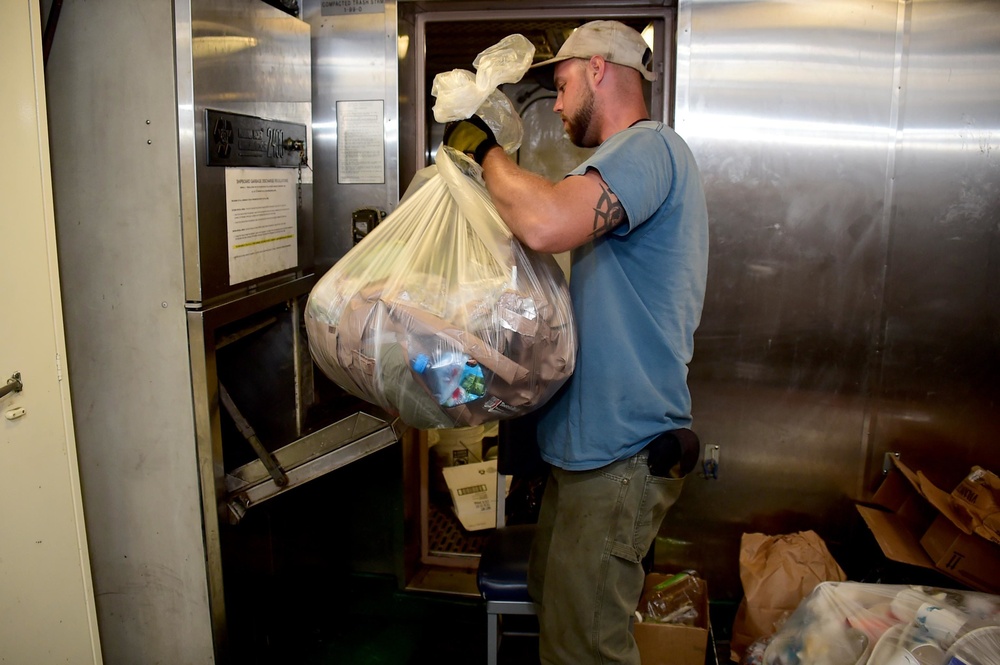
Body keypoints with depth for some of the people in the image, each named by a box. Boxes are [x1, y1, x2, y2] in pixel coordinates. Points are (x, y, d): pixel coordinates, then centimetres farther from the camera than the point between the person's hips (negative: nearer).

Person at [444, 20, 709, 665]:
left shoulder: (649, 146, -17)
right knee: (553, 597, 25)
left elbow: (547, 223, -35)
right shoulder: (636, 156, 19)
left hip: (621, 453, -11)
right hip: (592, 441, 11)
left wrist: (483, 148, -17)